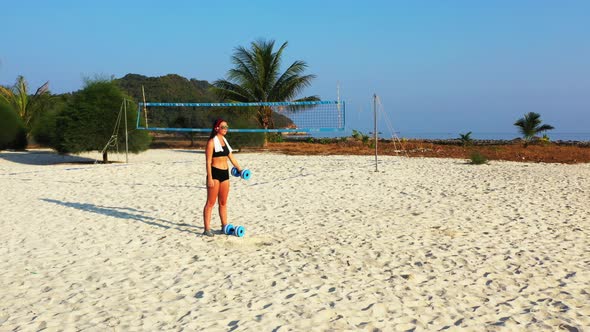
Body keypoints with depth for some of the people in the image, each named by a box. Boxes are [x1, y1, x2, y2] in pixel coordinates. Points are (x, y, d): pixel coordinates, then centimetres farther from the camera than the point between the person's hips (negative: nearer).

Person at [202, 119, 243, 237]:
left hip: (225, 173, 7)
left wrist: (240, 169, 11)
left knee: (223, 202, 13)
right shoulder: (212, 142, -8)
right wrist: (210, 178, -18)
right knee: (211, 202, -4)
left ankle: (224, 226, 22)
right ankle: (207, 229, 0)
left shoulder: (225, 141, 15)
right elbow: (208, 161, -12)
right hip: (215, 173, -7)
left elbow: (231, 157, 19)